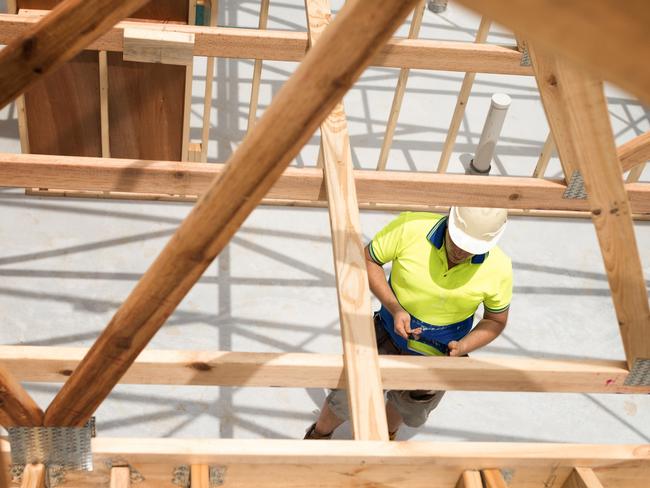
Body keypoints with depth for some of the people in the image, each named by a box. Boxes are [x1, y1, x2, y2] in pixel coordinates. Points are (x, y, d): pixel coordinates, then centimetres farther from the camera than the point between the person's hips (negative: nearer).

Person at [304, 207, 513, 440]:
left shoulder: (498, 268, -23)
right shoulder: (411, 227, -30)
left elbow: (496, 320, -6)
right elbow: (367, 260, -15)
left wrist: (461, 348, -24)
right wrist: (394, 308, -27)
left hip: (438, 354, 1)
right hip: (390, 335, -1)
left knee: (409, 411, 27)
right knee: (345, 400, 13)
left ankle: (388, 433, 64)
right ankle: (319, 434, 48)